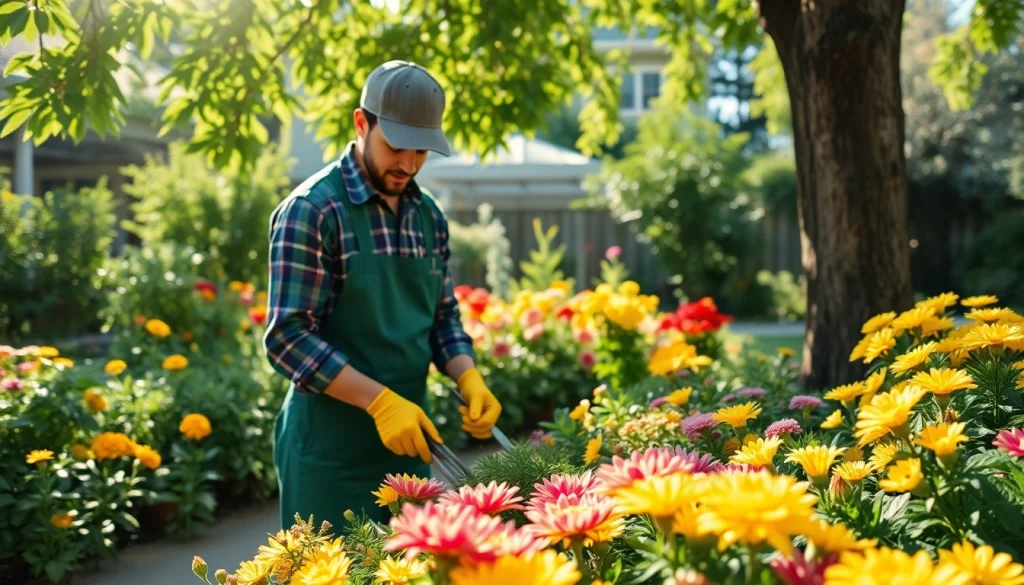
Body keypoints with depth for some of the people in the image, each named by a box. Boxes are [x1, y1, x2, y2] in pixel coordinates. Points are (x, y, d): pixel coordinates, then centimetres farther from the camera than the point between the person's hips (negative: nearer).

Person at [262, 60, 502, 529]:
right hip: (330, 451, -6)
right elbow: (288, 337, -16)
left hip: (408, 439, 6)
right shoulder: (311, 211, -12)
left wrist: (468, 378, -3)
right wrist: (380, 401, -22)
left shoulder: (428, 216, 9)